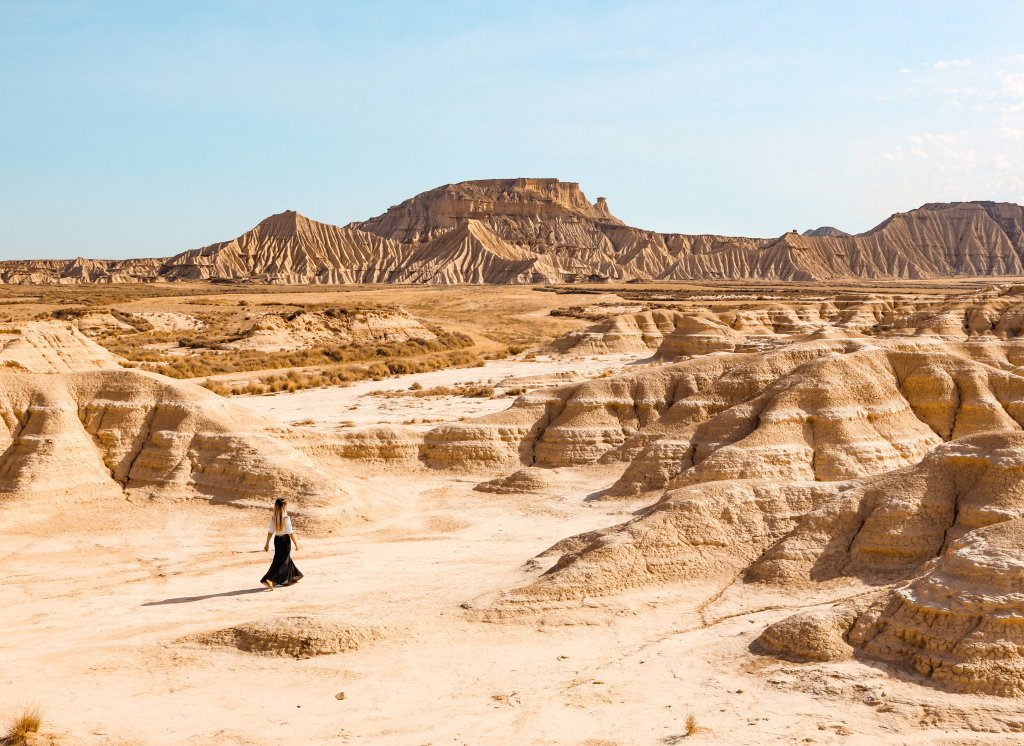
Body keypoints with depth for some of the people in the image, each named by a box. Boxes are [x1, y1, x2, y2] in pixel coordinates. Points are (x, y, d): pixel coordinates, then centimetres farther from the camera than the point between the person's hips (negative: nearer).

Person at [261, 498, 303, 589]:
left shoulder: (273, 518, -1)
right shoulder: (286, 518, -18)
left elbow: (270, 531, 2)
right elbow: (290, 532, -15)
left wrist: (267, 543, 9)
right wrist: (296, 543, -6)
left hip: (277, 540, 7)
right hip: (285, 540, -7)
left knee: (286, 559, 21)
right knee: (281, 562, -2)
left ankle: (292, 577, 35)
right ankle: (270, 580, -15)